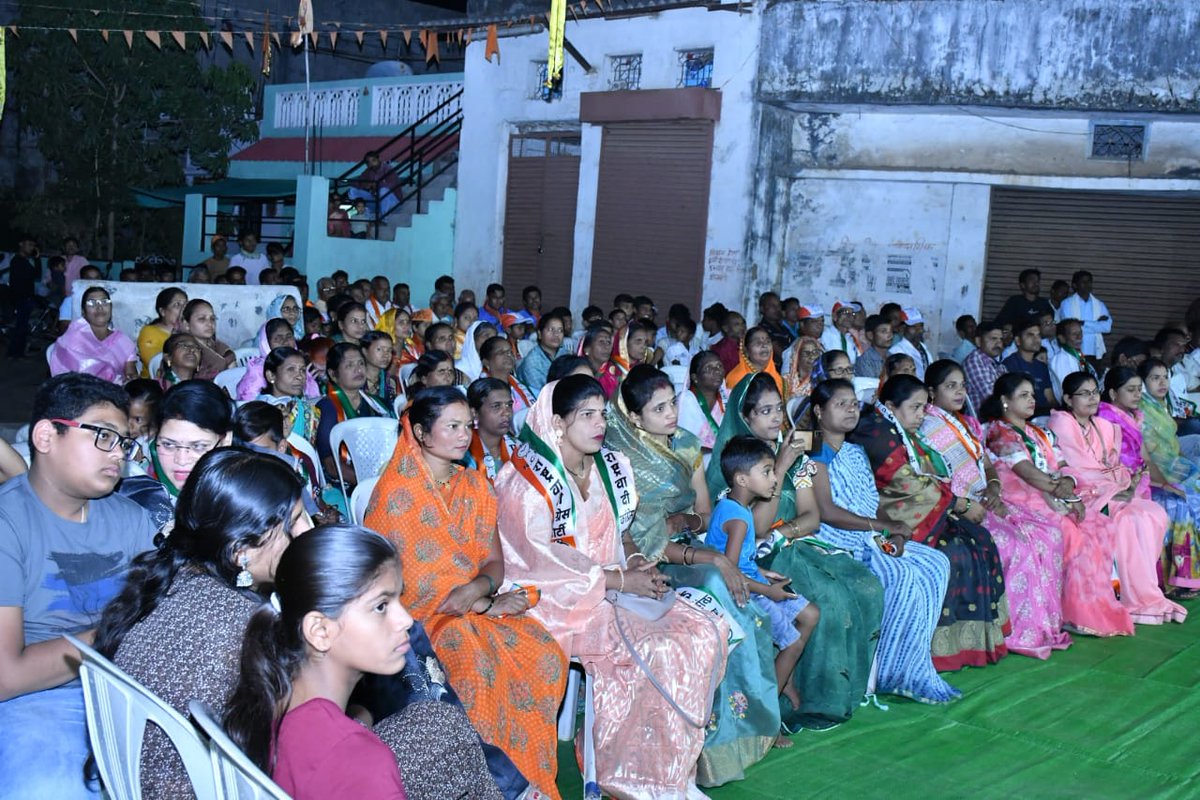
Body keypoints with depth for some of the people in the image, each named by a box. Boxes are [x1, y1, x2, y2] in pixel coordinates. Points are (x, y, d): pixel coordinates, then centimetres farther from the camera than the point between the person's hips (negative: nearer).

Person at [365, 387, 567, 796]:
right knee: (477, 667, -32)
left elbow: (494, 560, 4)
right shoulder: (397, 491, -12)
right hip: (418, 615, -6)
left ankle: (531, 775, -3)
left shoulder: (475, 485, 8)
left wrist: (477, 588, -20)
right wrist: (488, 604, -14)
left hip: (477, 604, 6)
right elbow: (416, 582, -16)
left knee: (544, 654, -18)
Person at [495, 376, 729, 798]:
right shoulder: (528, 481, -14)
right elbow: (541, 562, -18)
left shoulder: (611, 467, 8)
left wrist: (637, 563, -5)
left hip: (612, 587, 8)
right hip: (558, 602, -7)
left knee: (706, 631, -10)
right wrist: (620, 580, -18)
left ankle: (682, 764, -1)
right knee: (654, 650, -26)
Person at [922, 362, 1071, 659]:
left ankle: (1047, 622, -4)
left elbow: (988, 466, 20)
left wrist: (994, 487, -2)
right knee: (1017, 542, -26)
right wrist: (973, 507, -18)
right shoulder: (930, 428, -7)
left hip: (985, 501, 8)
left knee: (1049, 531, -7)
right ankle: (1021, 632, -16)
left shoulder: (969, 424, 19)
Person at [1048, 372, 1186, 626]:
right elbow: (1072, 468, -12)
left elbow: (1113, 466, 17)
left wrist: (1128, 480, -5)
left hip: (1110, 492, 7)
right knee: (1128, 520, -27)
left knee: (1154, 514, -15)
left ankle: (1141, 587, -12)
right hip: (1082, 496, -7)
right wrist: (1110, 488, -14)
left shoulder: (1105, 427, 20)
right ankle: (1143, 599, -20)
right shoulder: (1061, 423, -4)